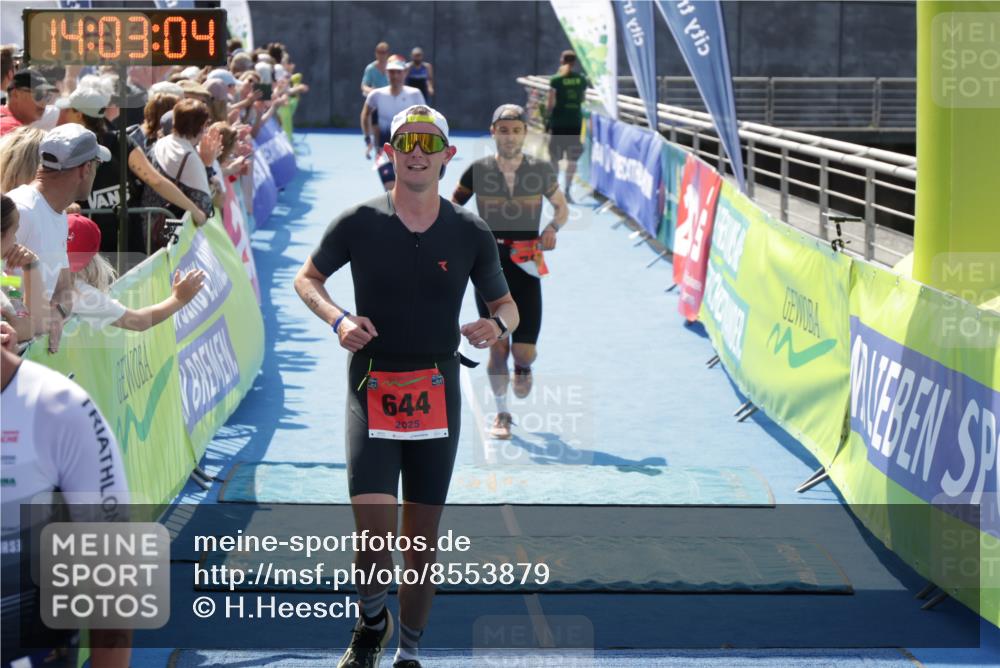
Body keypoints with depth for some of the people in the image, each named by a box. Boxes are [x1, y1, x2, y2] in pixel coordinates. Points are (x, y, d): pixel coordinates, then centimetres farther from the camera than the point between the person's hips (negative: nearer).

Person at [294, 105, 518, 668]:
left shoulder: (470, 233, 1)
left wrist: (497, 325, -14)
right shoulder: (360, 223, -3)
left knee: (424, 536, 8)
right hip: (372, 389, -2)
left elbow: (507, 304, 10)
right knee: (374, 530, -14)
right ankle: (373, 620, 17)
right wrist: (338, 319, -10)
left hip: (438, 393, 2)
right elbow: (307, 279, 9)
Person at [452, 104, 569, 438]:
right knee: (497, 345, -1)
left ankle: (522, 366, 33)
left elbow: (562, 207, 15)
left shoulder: (541, 170, 1)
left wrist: (552, 228, -4)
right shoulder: (478, 171, -1)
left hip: (526, 265, 0)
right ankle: (501, 413, 17)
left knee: (524, 351, -5)